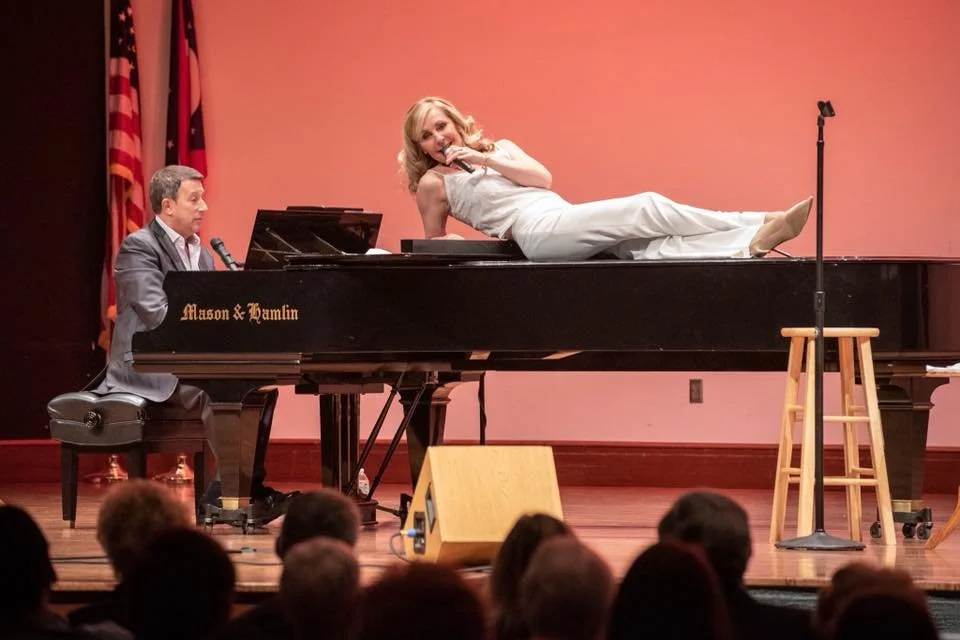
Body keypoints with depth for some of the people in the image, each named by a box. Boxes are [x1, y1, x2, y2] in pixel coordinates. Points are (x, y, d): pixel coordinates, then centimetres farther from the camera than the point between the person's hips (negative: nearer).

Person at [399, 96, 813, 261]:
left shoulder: (498, 148, 26)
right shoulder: (432, 183, 13)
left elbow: (543, 177, 11)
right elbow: (433, 242, 15)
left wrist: (487, 160, 0)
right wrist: (492, 236, 4)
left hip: (567, 221, 6)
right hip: (538, 230, -6)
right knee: (645, 207, -20)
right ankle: (761, 224, -27)